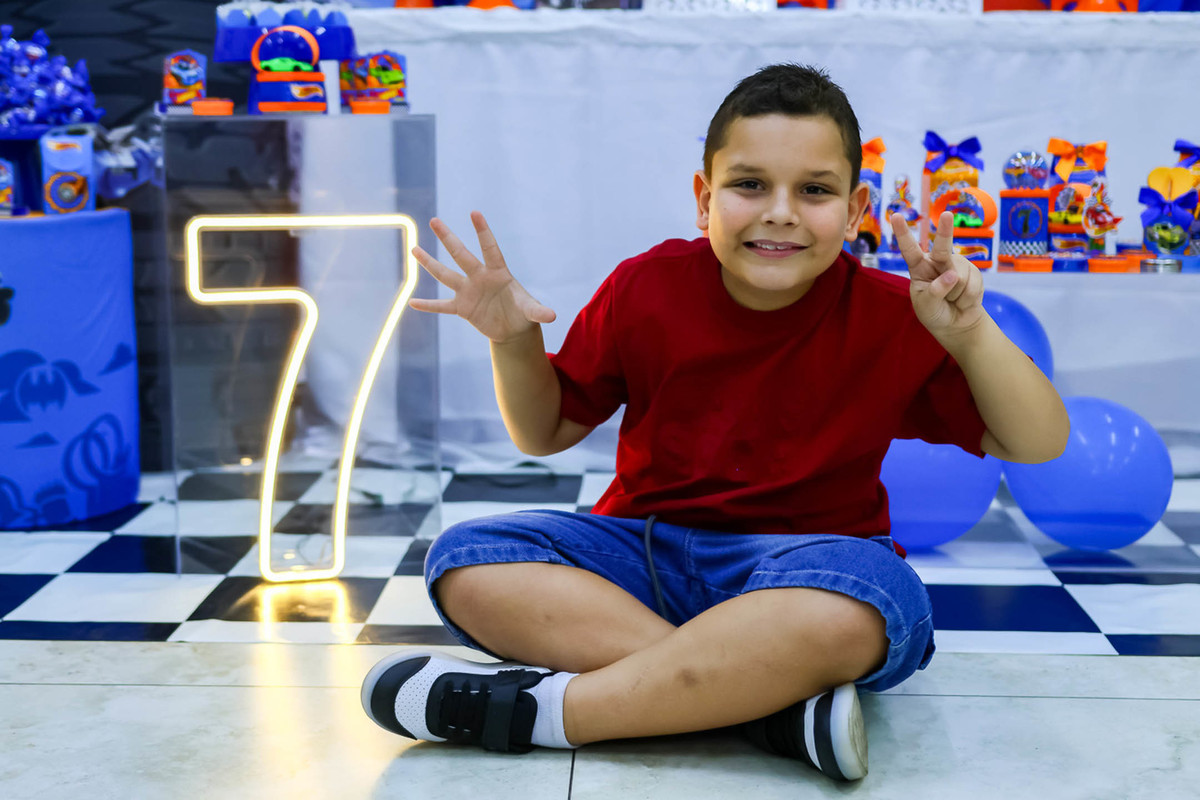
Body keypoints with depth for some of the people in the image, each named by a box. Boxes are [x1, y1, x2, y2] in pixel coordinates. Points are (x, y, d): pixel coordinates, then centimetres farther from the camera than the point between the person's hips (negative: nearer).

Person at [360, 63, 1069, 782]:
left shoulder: (892, 319, -6)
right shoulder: (645, 291, -2)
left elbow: (1040, 444, -6)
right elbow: (546, 433, 11)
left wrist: (970, 333, -23)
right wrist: (514, 344, -9)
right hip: (643, 550, 3)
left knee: (857, 603, -40)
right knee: (465, 563, -22)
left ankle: (535, 708, -29)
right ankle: (779, 701, -30)